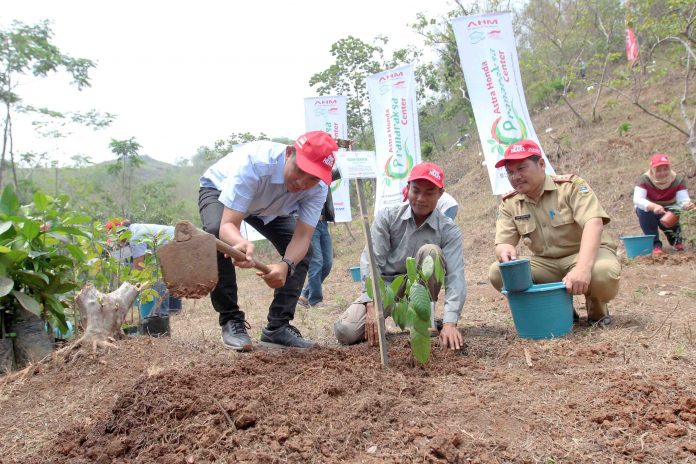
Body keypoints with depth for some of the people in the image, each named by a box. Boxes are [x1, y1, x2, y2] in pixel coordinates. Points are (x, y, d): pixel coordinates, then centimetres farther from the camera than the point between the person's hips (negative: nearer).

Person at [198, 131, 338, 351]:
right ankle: (230, 320, -18)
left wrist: (285, 265, -54)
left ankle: (278, 326, -3)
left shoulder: (318, 188, -30)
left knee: (302, 251, -13)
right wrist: (242, 243, -71)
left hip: (268, 207, 4)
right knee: (217, 235, -34)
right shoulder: (254, 163, -44)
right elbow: (228, 225, -47)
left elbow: (302, 237, -32)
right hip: (218, 189, -4)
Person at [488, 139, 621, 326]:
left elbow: (593, 224, -27)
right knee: (497, 273, -19)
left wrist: (582, 268, -45)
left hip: (586, 254, -4)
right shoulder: (509, 203, 0)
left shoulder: (571, 185, -13)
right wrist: (505, 250, -33)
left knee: (604, 273, -39)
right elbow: (501, 243, -4)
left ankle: (597, 309, 0)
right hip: (545, 264, 4)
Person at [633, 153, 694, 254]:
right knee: (643, 211, -35)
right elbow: (637, 199, -42)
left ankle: (676, 239, 10)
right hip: (649, 211, -2)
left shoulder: (678, 180, -20)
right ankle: (655, 244, -21)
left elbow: (683, 199, -29)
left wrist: (687, 204, -55)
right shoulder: (644, 180, -27)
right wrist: (653, 206, -60)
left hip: (668, 211, 2)